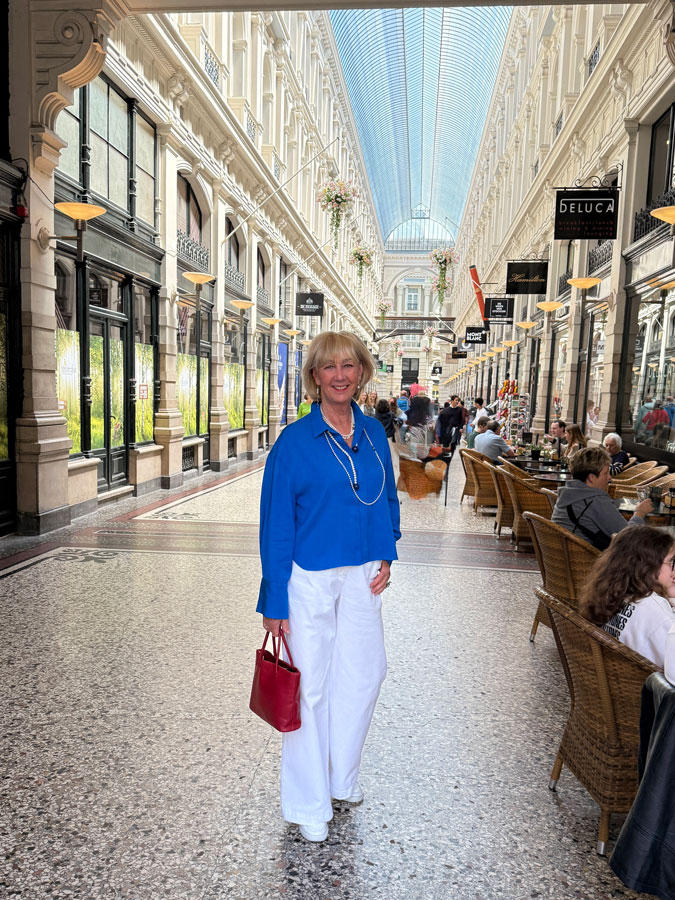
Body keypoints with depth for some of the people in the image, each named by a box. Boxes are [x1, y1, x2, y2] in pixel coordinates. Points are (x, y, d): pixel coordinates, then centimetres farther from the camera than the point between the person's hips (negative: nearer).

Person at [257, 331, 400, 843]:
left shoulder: (374, 434, 3)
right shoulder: (294, 441, -11)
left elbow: (388, 499, 15)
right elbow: (276, 523, -9)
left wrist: (386, 555, 1)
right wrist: (274, 601, -10)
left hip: (361, 577, 5)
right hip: (310, 579, -5)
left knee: (364, 672, 15)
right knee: (310, 686, 6)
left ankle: (342, 777, 40)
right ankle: (309, 805, 27)